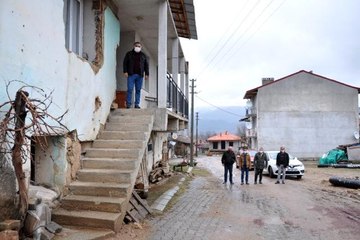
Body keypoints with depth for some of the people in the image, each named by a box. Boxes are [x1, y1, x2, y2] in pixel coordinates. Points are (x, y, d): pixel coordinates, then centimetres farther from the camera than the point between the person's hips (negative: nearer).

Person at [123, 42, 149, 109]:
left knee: (138, 90, 3)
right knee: (130, 89, -6)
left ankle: (137, 104, 9)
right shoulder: (129, 54, 10)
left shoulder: (143, 55, 15)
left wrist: (146, 74, 7)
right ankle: (128, 104, -2)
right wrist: (125, 71, -5)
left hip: (140, 75, 2)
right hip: (131, 75, -2)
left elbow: (146, 65, 15)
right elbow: (125, 63, 7)